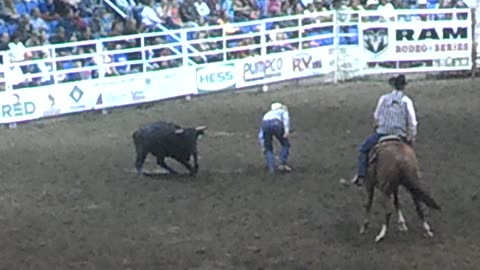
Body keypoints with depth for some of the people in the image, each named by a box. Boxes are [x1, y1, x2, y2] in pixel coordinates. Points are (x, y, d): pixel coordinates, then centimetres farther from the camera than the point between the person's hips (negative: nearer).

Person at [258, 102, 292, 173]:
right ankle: (282, 164, 9)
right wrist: (287, 130, -6)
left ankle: (271, 168, 7)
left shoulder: (267, 115, 42)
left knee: (268, 149, 20)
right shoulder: (284, 112, 34)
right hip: (276, 125, -3)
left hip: (265, 125, 3)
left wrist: (263, 147, 35)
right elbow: (285, 117, 6)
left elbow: (261, 135, 35)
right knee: (285, 145, 19)